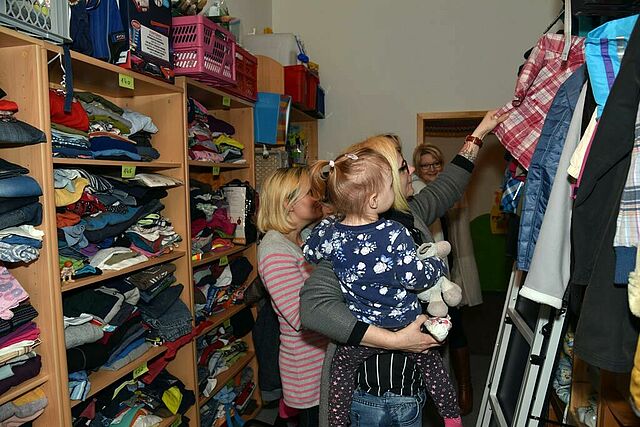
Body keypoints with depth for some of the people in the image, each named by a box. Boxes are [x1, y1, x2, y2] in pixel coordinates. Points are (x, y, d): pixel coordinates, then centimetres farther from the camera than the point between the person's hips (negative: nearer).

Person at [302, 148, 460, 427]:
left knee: (341, 367, 26)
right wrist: (439, 265, -1)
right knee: (430, 360, 26)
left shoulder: (328, 231, -16)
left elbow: (308, 253, 5)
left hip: (362, 331, 1)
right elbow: (416, 277, -21)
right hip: (405, 323, -1)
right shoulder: (394, 233, -26)